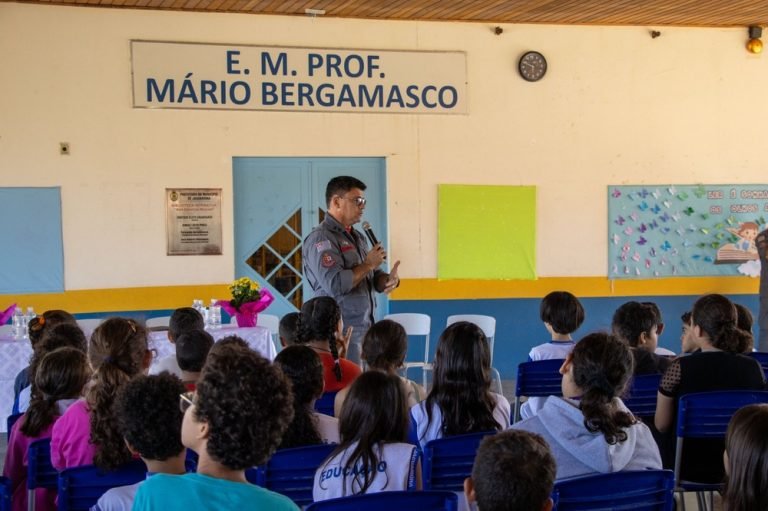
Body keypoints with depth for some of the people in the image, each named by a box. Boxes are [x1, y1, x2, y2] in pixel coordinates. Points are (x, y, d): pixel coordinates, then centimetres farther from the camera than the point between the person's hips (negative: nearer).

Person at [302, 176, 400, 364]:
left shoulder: (357, 236, 17)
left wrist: (388, 280, -4)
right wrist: (368, 264, -12)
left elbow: (373, 277, 20)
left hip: (364, 330, 8)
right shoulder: (321, 239, -12)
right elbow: (335, 285, -24)